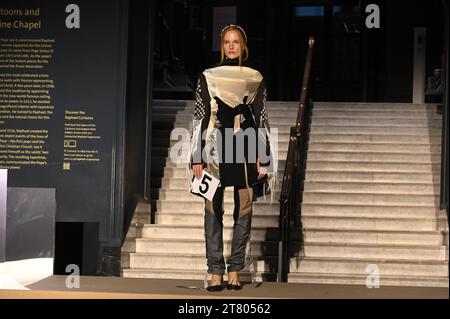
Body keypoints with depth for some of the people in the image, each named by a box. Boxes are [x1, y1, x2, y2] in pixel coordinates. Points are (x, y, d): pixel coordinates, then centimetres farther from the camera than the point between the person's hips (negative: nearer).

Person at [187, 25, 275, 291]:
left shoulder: (256, 79, 7)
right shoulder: (208, 77, 6)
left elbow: (261, 119, 8)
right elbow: (200, 118, 4)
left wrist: (262, 159, 2)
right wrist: (197, 158, -2)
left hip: (245, 148, 1)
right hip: (215, 148, -1)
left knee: (244, 210, 0)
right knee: (213, 210, -2)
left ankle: (235, 271, 5)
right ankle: (215, 272, 0)